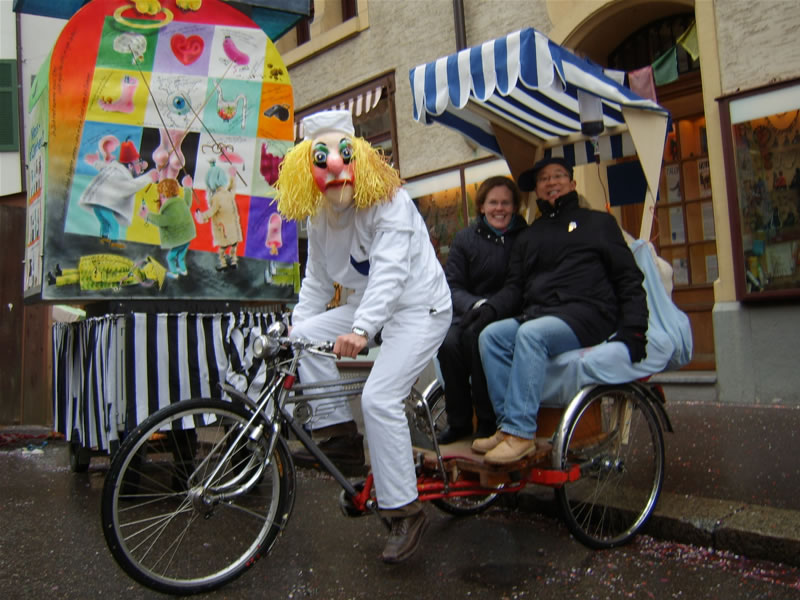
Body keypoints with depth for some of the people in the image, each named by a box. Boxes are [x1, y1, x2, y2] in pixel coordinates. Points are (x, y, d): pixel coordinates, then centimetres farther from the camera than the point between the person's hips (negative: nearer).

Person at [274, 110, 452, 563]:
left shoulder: (390, 203, -18)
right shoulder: (320, 217, 7)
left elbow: (390, 272, -31)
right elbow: (317, 280, 12)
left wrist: (361, 329, -43)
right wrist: (295, 323, -2)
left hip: (420, 309, -8)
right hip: (368, 308, 8)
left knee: (379, 398, -23)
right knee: (305, 335, -13)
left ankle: (406, 512, -12)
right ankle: (337, 426, 1)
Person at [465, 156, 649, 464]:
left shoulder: (599, 222, 15)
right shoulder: (529, 235, 26)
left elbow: (629, 279, 7)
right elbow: (514, 287, 17)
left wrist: (634, 329, -7)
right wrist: (488, 309, -5)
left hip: (587, 314, -5)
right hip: (535, 313, 5)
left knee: (530, 334, -33)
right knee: (490, 334, -23)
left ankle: (520, 432, -33)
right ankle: (506, 424, -24)